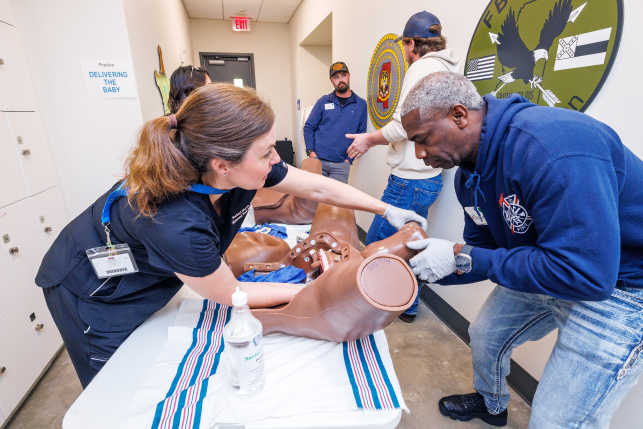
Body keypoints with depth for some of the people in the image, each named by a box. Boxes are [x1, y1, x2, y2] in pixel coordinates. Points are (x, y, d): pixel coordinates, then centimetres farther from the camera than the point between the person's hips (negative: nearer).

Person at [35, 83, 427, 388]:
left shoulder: (243, 167, -24)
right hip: (92, 293, -5)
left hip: (146, 277, 6)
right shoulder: (175, 223, -42)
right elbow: (231, 294, -26)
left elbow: (320, 187, -14)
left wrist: (389, 211, -8)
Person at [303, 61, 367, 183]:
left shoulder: (361, 104, 7)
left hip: (341, 165, 0)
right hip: (318, 160, 0)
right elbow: (308, 128, 7)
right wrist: (310, 151, -6)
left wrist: (349, 158, -2)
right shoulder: (323, 102, 7)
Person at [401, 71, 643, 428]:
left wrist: (462, 257, -30)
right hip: (541, 268, 8)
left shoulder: (551, 147, -33)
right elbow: (484, 249, 4)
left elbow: (583, 274, -34)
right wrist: (424, 266, -10)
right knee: (485, 335, 21)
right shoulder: (470, 174, -4)